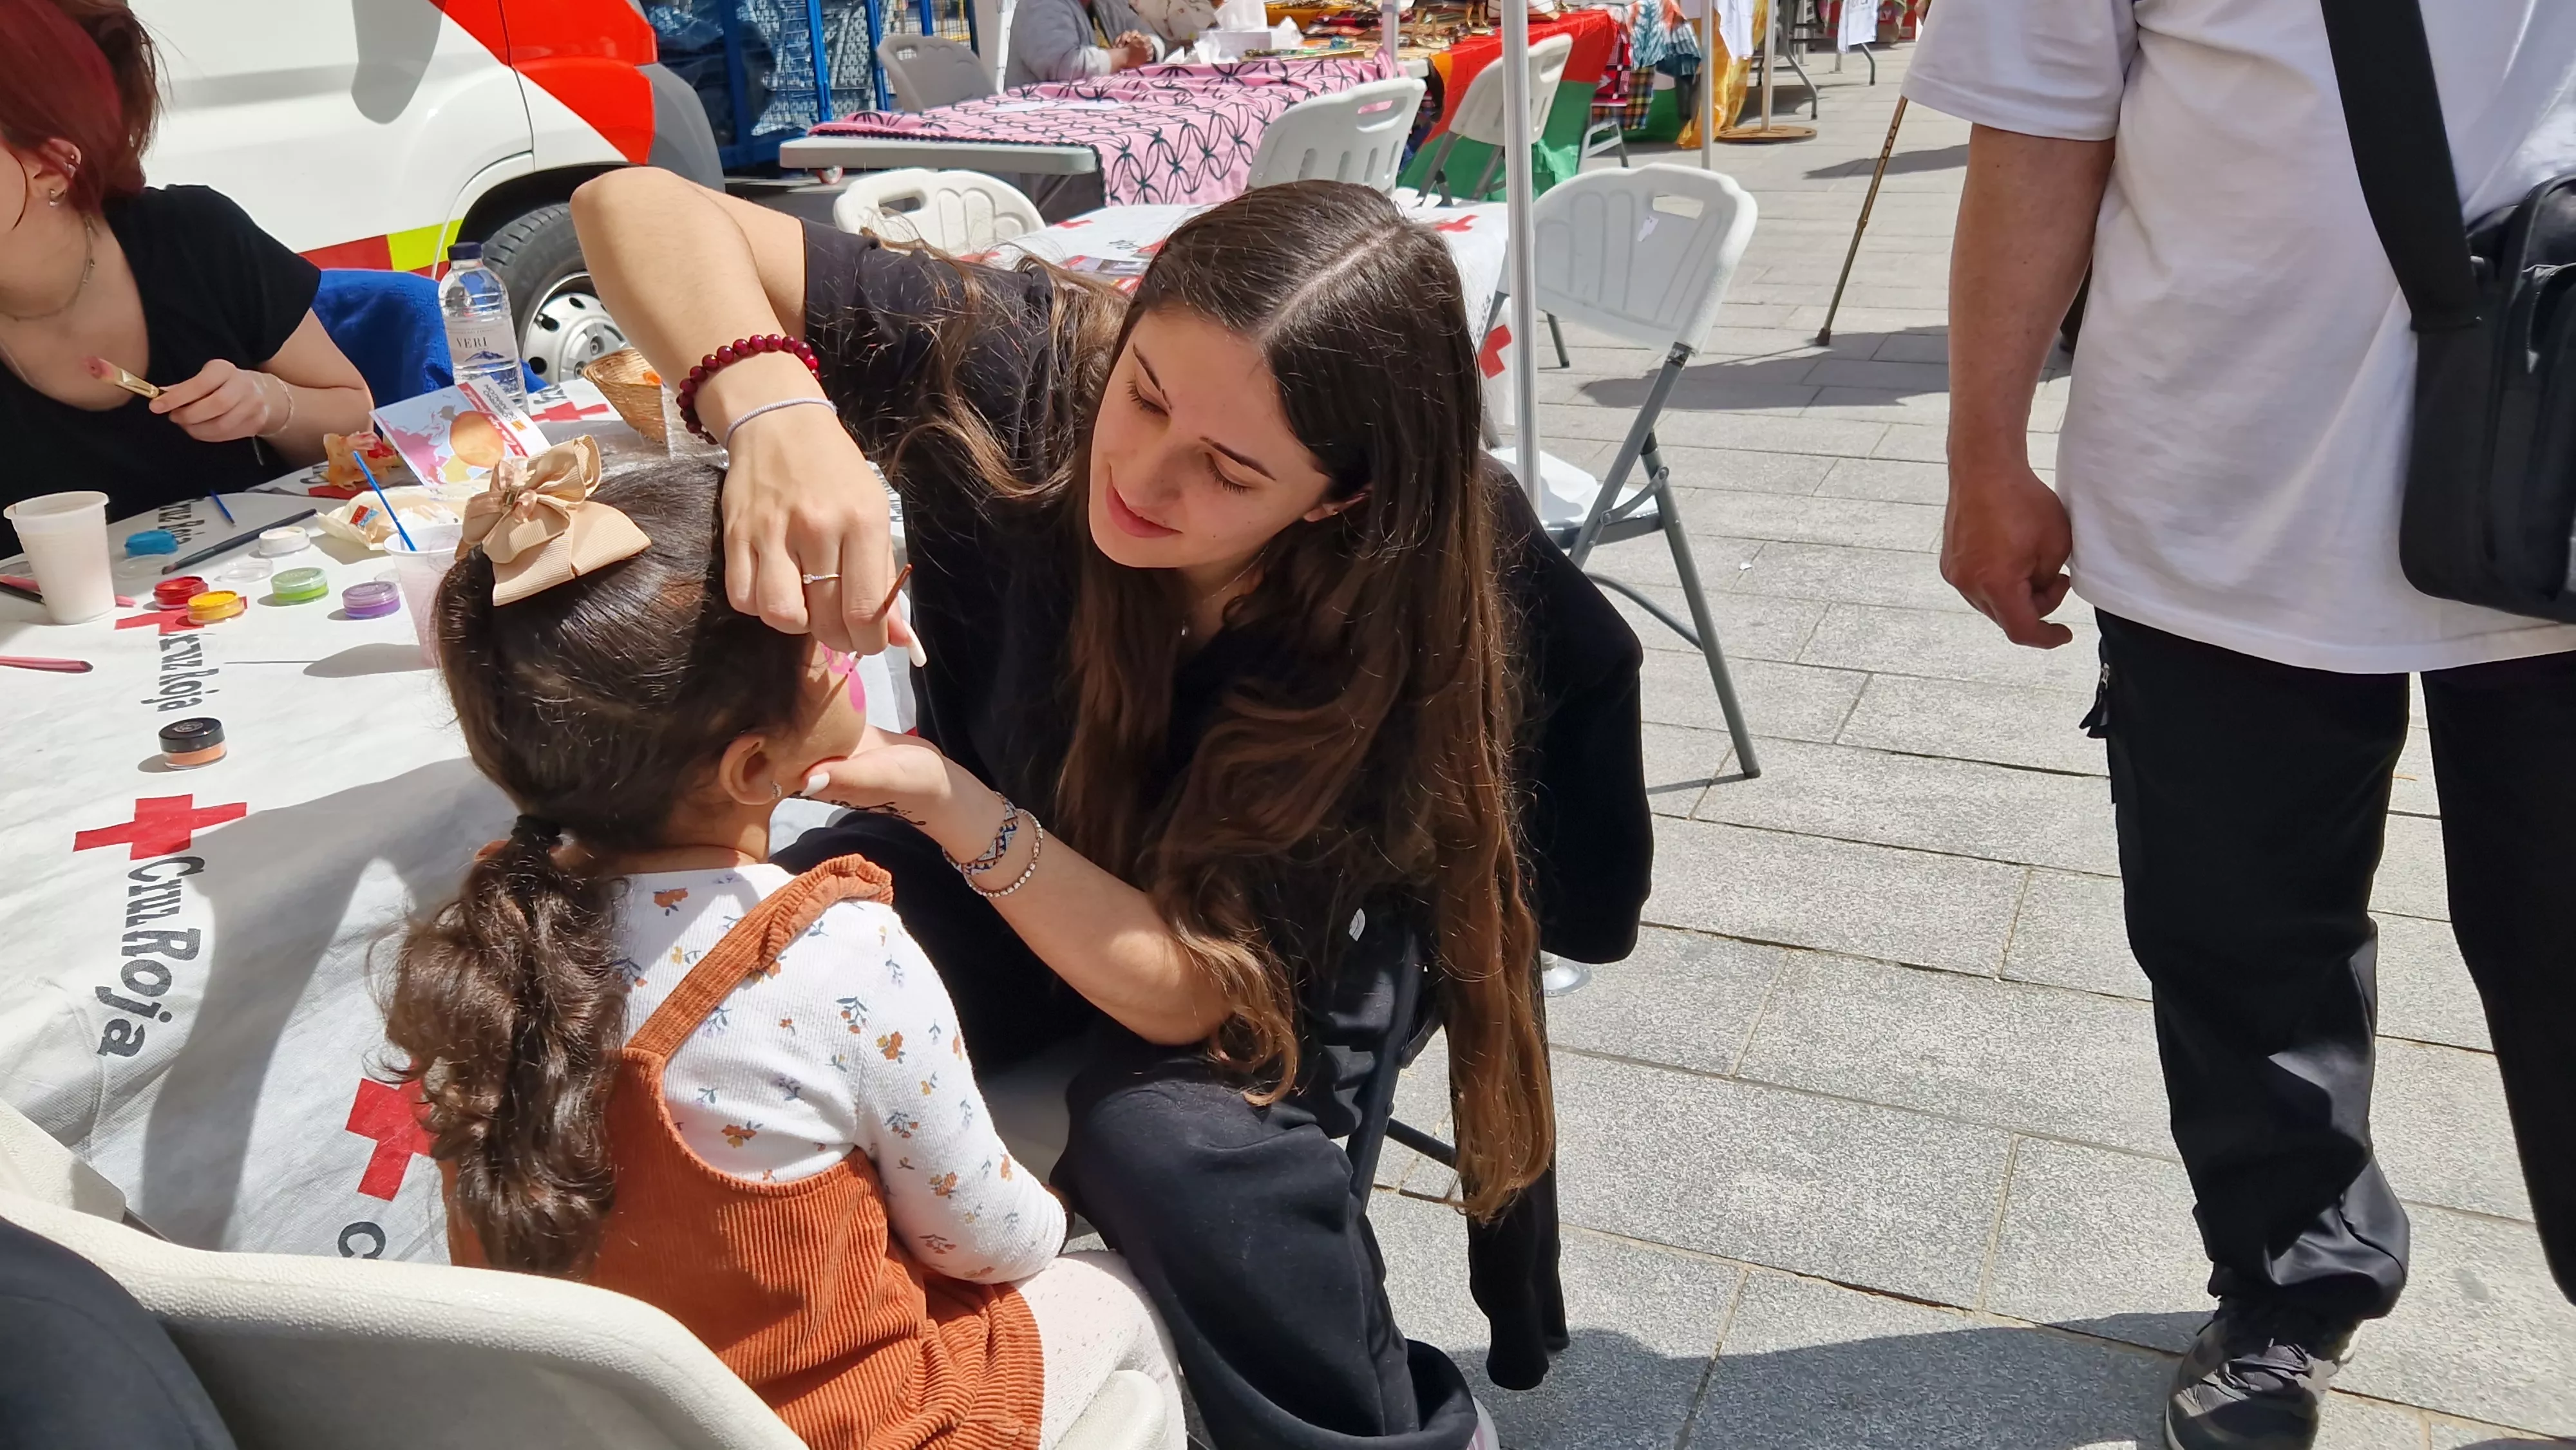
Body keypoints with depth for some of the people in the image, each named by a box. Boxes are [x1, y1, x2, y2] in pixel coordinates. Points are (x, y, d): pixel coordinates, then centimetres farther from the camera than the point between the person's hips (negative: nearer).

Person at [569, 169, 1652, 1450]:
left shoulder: (1396, 623, -32)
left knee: (1173, 1140, -33)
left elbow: (1189, 991, -30)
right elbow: (637, 204, -29)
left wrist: (943, 800, -45)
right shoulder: (1020, 366, -29)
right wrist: (772, 408, -49)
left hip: (1271, 938, -2)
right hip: (1000, 854, 3)